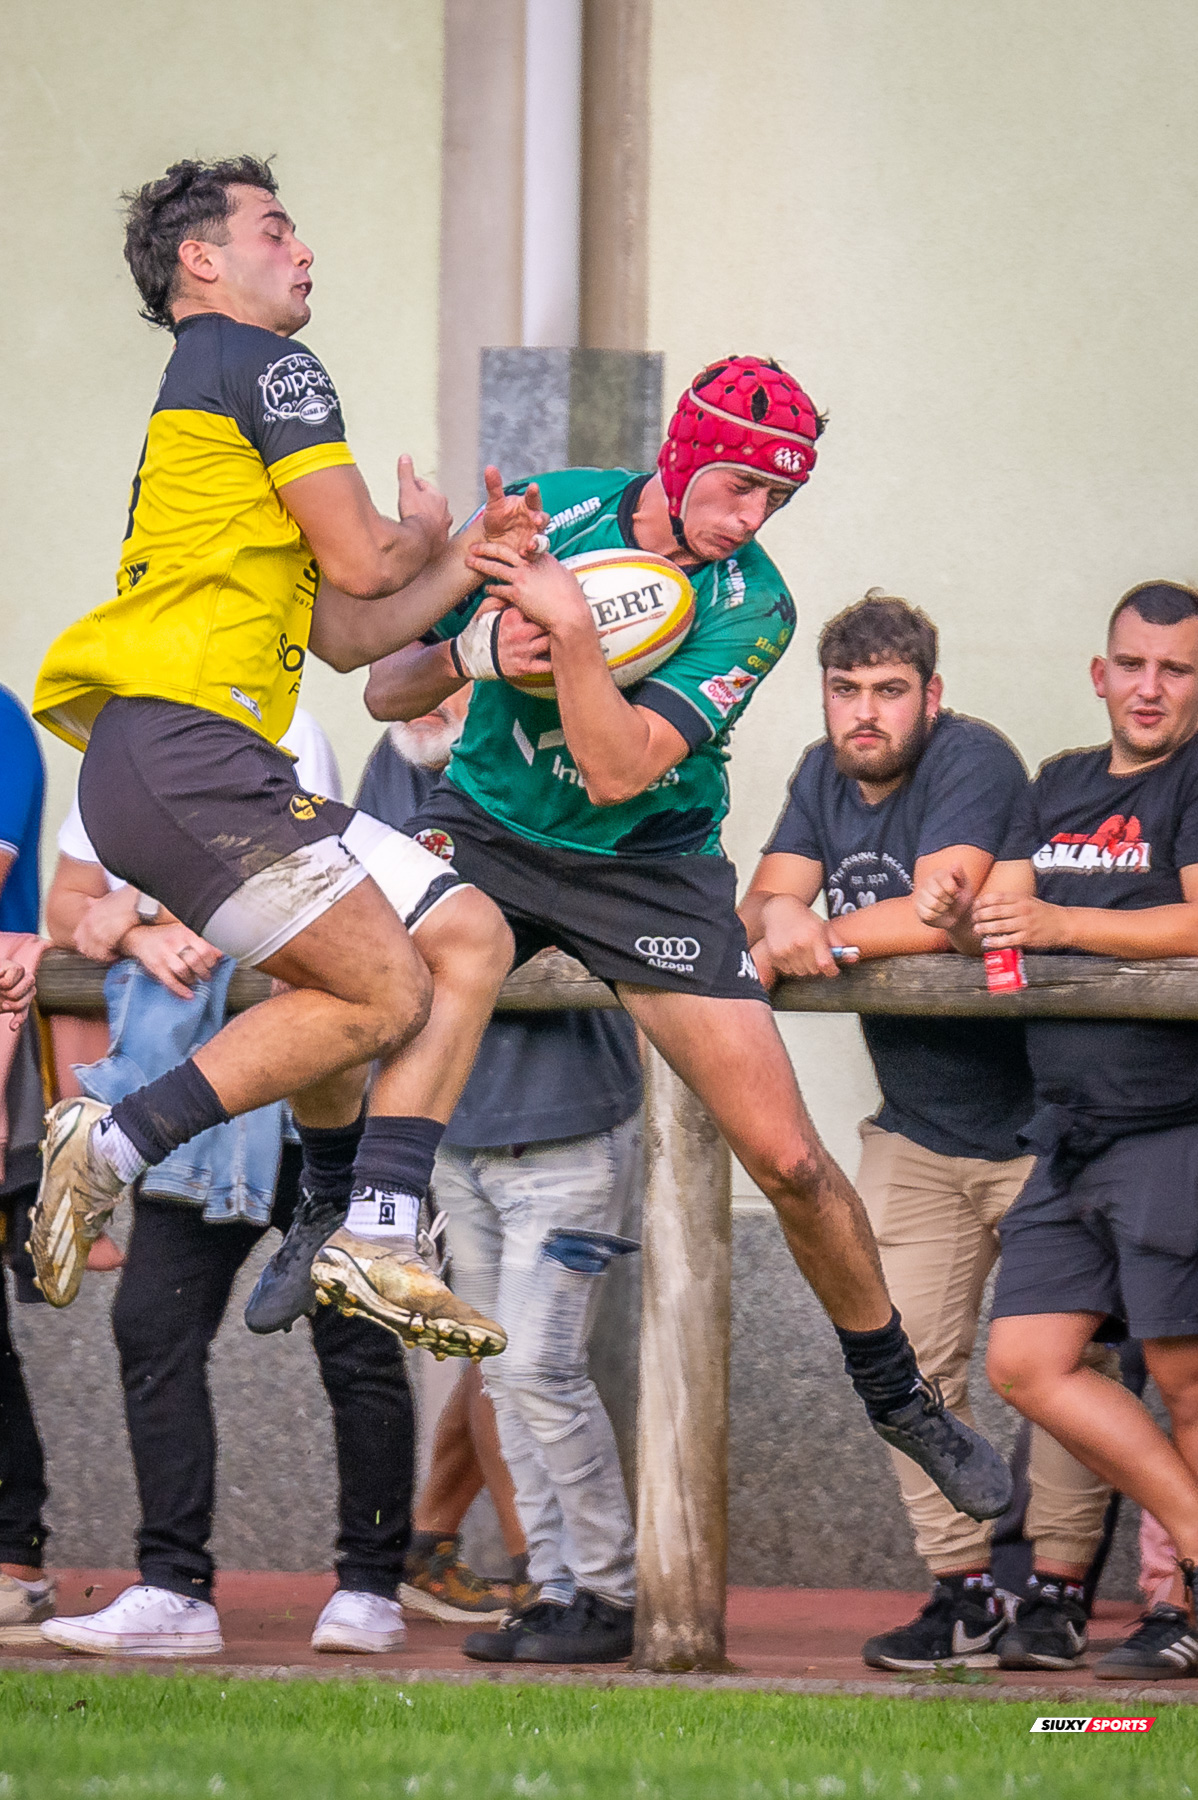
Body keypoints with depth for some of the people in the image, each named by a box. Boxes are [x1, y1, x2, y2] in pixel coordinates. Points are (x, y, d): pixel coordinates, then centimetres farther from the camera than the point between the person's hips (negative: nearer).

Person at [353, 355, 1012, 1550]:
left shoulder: (752, 608, -15)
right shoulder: (546, 512, -11)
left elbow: (617, 771, -25)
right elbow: (387, 691, -5)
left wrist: (571, 630, -35)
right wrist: (471, 653, -25)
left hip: (647, 868, -1)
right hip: (485, 828, 1)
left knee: (787, 1160, -6)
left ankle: (897, 1395, 16)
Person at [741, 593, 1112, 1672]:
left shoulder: (973, 763, -15)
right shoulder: (824, 779, 9)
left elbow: (938, 914, -28)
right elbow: (764, 903, 3)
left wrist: (822, 938, -16)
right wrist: (779, 915, -20)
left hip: (1036, 1126, -7)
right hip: (915, 1131, 7)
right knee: (909, 1362, 0)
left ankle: (1058, 1592, 1)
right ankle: (962, 1596, 4)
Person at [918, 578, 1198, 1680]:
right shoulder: (1061, 786, 19)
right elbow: (1005, 914, 13)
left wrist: (1057, 924, -19)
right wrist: (962, 918, -11)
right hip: (1070, 1133, 7)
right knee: (1028, 1362, -1)